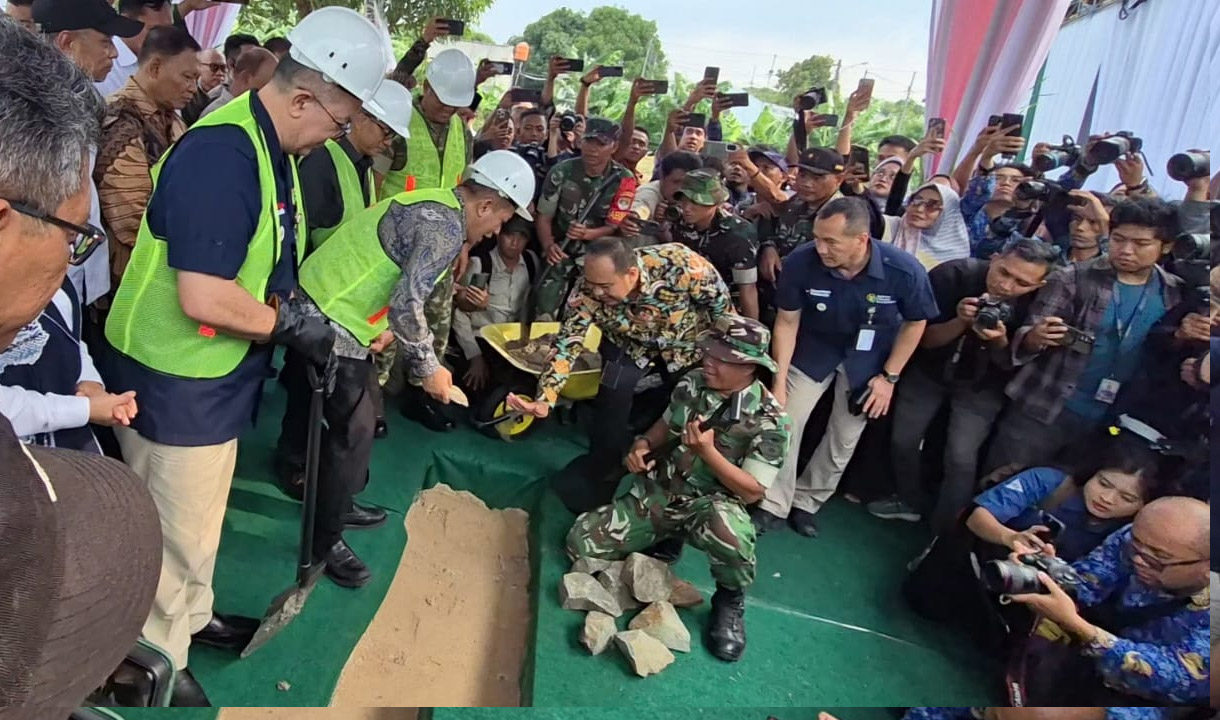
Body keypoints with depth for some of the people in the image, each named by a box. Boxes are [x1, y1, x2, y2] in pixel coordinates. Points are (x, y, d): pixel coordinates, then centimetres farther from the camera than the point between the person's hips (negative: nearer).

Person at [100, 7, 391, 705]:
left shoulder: (274, 149, 5)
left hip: (217, 374, 9)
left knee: (202, 516, 26)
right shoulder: (222, 153, -27)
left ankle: (192, 614, 48)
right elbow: (202, 298, -32)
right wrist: (292, 324, -18)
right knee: (175, 531, 10)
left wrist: (300, 320, 2)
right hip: (174, 381, -9)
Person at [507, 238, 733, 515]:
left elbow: (720, 300, -22)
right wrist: (544, 399, -39)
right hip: (630, 344, 1)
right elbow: (567, 345, -27)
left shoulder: (679, 263, -40)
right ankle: (601, 470, 6)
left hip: (688, 343, 0)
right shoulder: (589, 294, -33)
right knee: (614, 392, -17)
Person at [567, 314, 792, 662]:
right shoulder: (693, 383, -3)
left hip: (712, 504, -5)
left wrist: (707, 450, -29)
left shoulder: (771, 421, -18)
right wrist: (642, 444, -5)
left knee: (725, 528, -43)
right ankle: (665, 538, 19)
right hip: (658, 492, 5)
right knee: (580, 543, -7)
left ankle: (730, 601, -8)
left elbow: (751, 491, -17)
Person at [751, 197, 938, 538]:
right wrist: (779, 381, -18)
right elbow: (787, 321, -17)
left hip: (867, 358, 1)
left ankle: (806, 502, 29)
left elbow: (915, 323, -11)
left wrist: (889, 376, -10)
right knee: (786, 424, -5)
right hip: (814, 348, 0)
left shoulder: (904, 270, -31)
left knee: (846, 436, 9)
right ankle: (775, 506, 12)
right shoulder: (801, 261, -32)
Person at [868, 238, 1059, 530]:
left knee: (961, 457, -11)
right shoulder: (954, 274, -25)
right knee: (902, 440, 8)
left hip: (981, 385, -1)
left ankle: (946, 532, 12)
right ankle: (910, 502, 36)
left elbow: (1011, 365, -14)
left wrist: (1000, 342, -37)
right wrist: (961, 322, -37)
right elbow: (926, 338, -17)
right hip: (928, 370, 2)